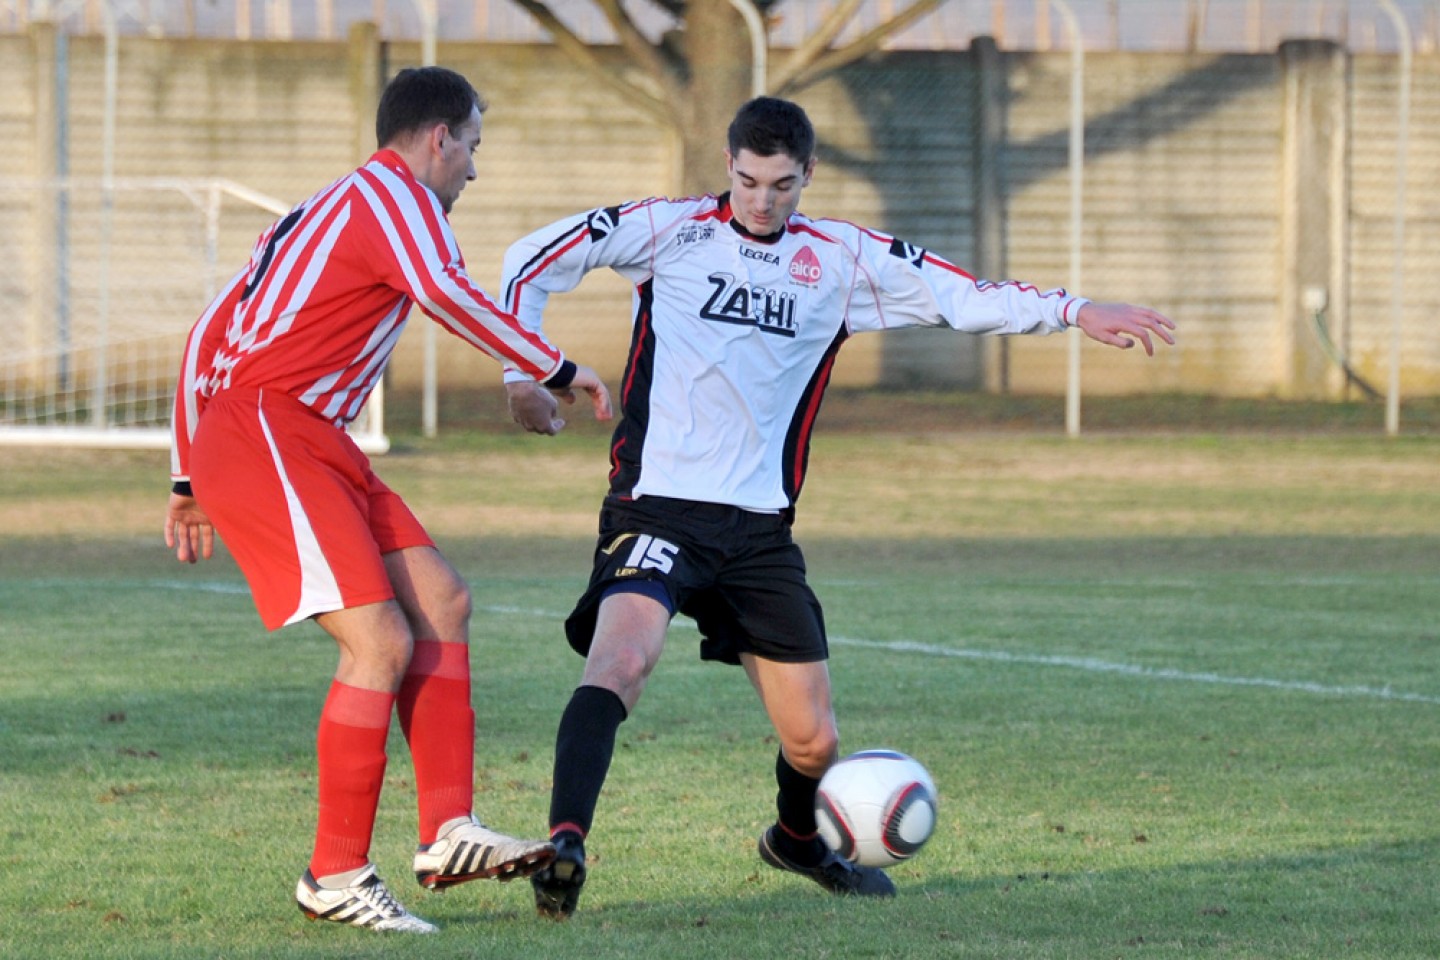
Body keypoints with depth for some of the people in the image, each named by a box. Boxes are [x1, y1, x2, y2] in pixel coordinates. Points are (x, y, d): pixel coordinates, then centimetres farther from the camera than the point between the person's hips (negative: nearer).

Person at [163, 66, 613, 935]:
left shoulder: (321, 213, 27)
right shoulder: (393, 194, -3)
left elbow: (209, 335, 27)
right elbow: (446, 293, -24)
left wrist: (191, 481, 25)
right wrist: (559, 372, -19)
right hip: (263, 433, -10)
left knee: (442, 601, 7)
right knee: (382, 642, -15)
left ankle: (450, 833, 0)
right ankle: (336, 876, -8)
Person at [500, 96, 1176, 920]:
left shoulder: (843, 260, 8)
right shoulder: (671, 231, -1)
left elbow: (963, 296, 10)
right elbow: (535, 262, 3)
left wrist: (1078, 312, 1)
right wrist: (525, 374, -5)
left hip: (761, 526, 4)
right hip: (659, 504, -4)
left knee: (813, 741, 7)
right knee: (624, 657, -33)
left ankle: (797, 839, 40)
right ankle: (565, 843, -40)